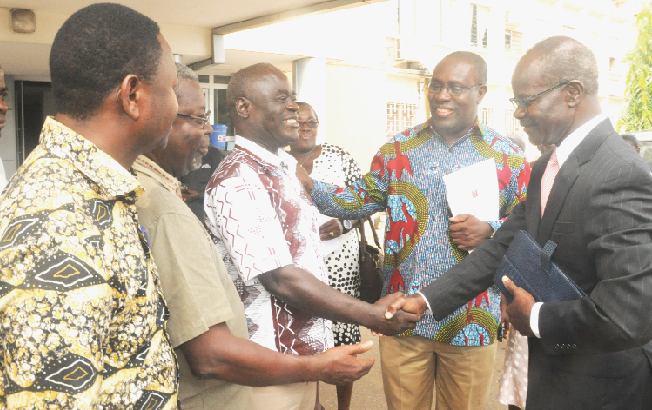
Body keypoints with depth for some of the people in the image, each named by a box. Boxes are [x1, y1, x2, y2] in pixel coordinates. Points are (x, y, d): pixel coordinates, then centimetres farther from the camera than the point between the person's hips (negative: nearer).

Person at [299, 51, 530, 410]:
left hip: (469, 323, -1)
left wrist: (490, 231, -16)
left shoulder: (508, 158, -1)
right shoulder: (397, 150, 3)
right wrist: (308, 186, -8)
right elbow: (359, 201, 6)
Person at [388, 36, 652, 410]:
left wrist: (535, 317, -16)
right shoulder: (548, 167, 5)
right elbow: (504, 246, 6)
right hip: (549, 368, 8)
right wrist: (426, 300, -1)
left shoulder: (619, 175, -26)